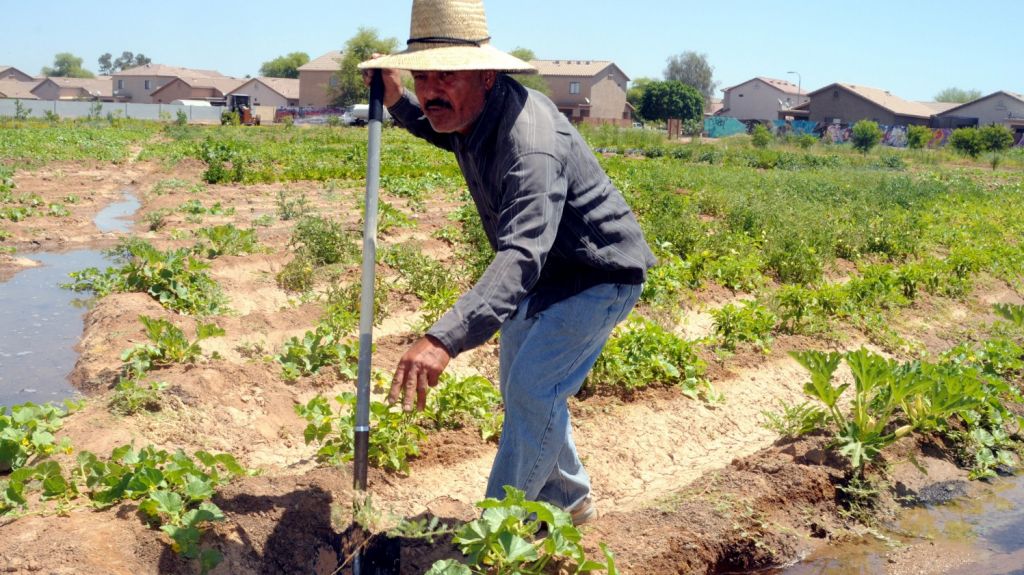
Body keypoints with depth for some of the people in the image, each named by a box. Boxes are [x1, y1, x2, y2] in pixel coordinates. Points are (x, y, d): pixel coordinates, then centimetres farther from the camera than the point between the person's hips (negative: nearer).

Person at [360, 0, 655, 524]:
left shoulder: (530, 142, -37)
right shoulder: (471, 112, -7)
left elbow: (520, 258, -51)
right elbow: (444, 132, 22)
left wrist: (443, 339, -64)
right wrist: (397, 102, 1)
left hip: (599, 276, -10)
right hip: (547, 271, 10)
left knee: (530, 393, -14)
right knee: (519, 387, 18)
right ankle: (567, 500, 36)